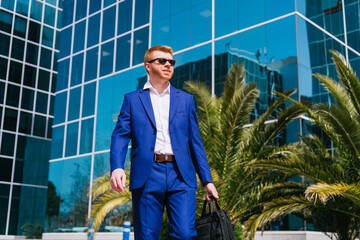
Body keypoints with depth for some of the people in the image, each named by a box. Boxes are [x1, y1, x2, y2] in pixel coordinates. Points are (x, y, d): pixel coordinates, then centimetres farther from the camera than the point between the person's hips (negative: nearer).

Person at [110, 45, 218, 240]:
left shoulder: (186, 99, 18)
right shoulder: (132, 99, 14)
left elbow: (195, 142, 15)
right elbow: (120, 136, 3)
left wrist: (207, 180, 8)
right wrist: (117, 168, -16)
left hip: (181, 177, 1)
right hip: (147, 177, -1)